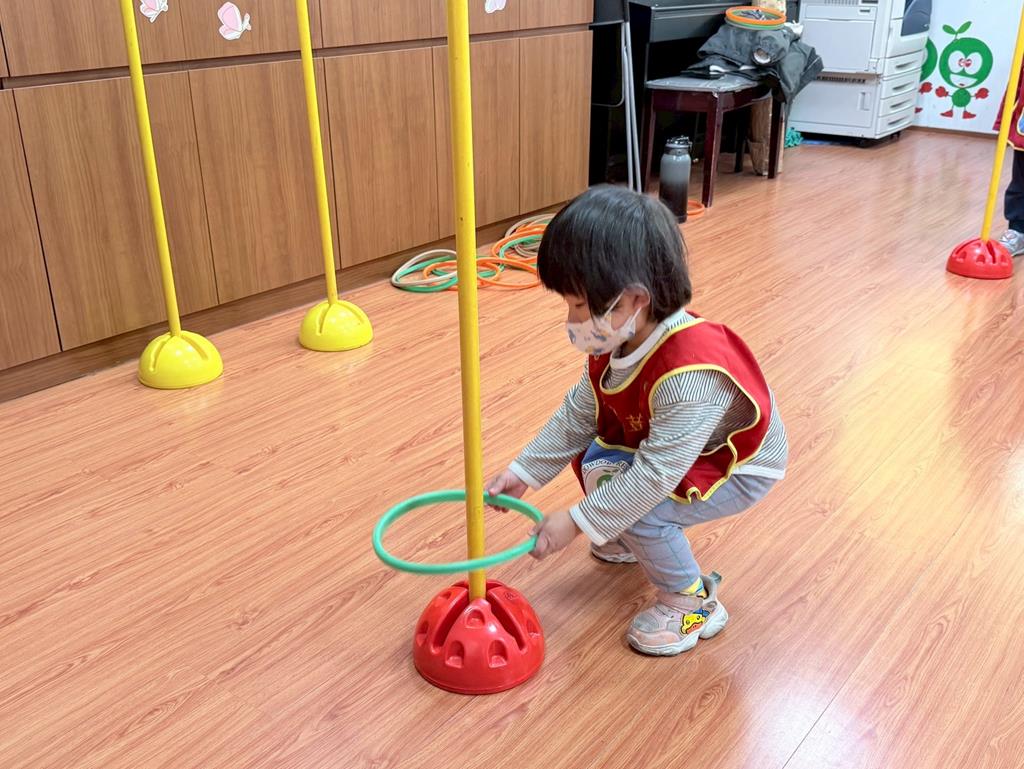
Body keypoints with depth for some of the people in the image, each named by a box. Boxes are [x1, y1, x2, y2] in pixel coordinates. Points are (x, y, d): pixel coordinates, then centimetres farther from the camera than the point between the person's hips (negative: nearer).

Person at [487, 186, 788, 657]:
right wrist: (524, 472, -4)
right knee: (593, 460, -2)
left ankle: (692, 602, -2)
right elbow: (578, 414, -2)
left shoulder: (688, 373, -41)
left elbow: (656, 473, -40)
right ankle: (636, 541, 24)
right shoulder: (617, 339, -14)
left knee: (634, 507, -26)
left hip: (737, 468, -8)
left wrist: (578, 522, -34)